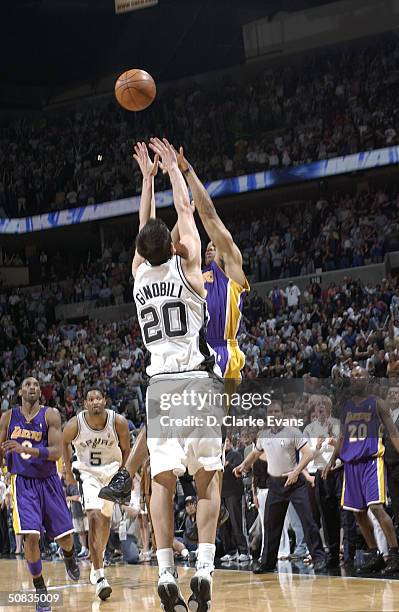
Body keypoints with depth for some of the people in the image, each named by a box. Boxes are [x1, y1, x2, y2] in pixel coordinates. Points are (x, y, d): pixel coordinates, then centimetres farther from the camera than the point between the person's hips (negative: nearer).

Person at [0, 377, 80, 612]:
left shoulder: (50, 415, -6)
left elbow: (56, 452, -17)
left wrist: (24, 449, -28)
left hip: (48, 481, 0)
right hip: (22, 482, 0)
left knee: (65, 536, 4)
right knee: (31, 536, -16)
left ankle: (69, 556, 43)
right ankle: (40, 590, -1)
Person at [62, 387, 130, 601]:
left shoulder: (119, 422, -19)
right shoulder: (75, 424, -20)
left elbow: (125, 449, -1)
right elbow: (65, 442, 4)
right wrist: (68, 470, 6)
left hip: (112, 470, 2)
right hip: (87, 471, -2)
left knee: (105, 518, 14)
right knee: (95, 517, -19)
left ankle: (98, 559, 41)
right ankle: (99, 576, -22)